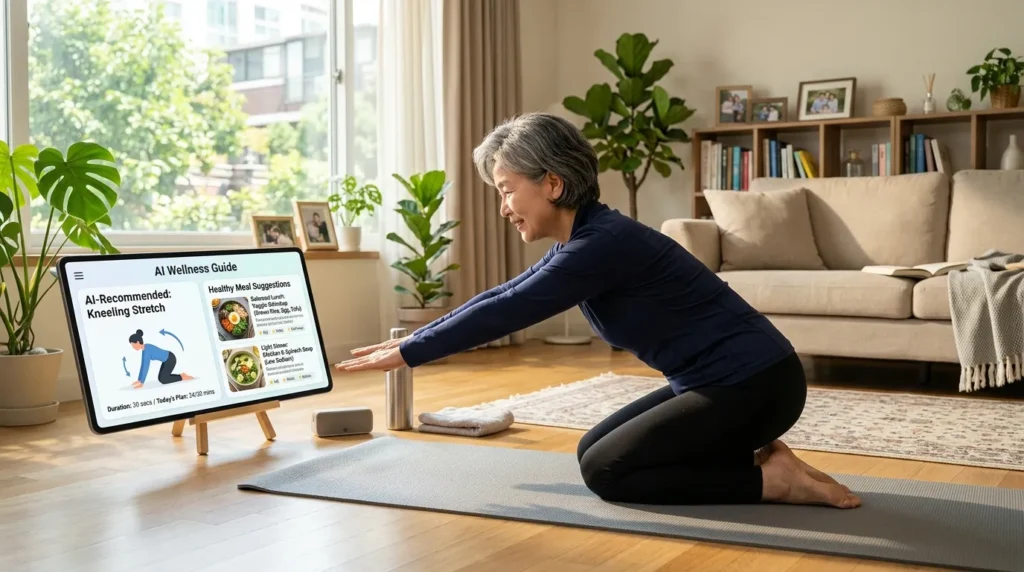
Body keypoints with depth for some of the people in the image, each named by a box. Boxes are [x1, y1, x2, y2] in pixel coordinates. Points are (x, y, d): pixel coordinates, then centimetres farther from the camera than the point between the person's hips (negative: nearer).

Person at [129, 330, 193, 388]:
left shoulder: (147, 349, -28)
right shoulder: (144, 348, -1)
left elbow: (146, 367, -30)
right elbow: (143, 365, 6)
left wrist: (142, 382, -28)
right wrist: (139, 380, 7)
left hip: (170, 359, -9)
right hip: (167, 359, 9)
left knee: (163, 380, -9)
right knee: (160, 378, 10)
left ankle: (183, 377, 1)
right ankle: (182, 376, 13)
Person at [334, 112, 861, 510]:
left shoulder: (604, 242, -22)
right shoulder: (582, 241, 6)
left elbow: (510, 312, -20)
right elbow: (502, 297, 15)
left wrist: (407, 355, -11)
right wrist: (410, 340, 17)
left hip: (753, 382, -10)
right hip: (718, 382, 10)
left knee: (606, 471, -7)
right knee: (595, 451, 11)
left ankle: (774, 479, -5)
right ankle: (754, 455, 11)